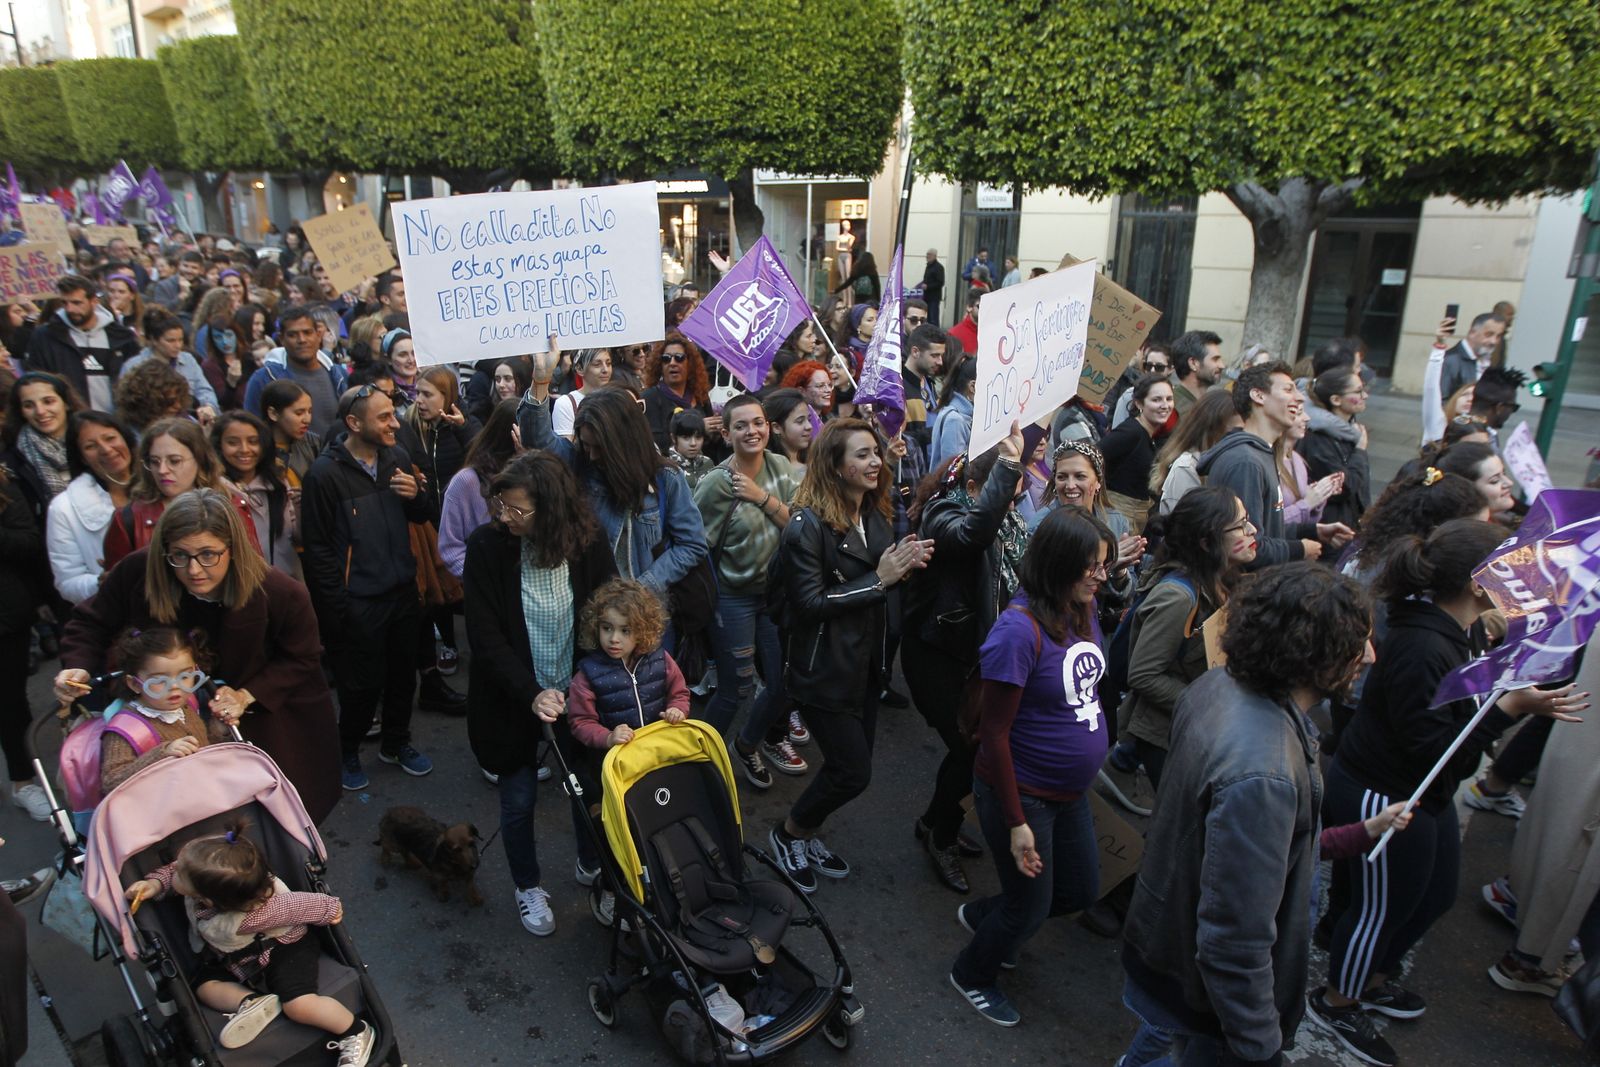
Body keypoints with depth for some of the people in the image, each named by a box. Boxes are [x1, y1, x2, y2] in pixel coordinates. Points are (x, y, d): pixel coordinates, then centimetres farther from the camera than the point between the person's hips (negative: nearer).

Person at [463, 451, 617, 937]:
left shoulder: (588, 541, -14)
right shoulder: (486, 545, -17)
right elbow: (485, 636, -15)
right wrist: (531, 693, -22)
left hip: (577, 692, 1)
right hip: (514, 696, -1)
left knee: (590, 784, 14)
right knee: (519, 799, 12)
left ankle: (592, 865, 43)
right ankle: (528, 887, 37)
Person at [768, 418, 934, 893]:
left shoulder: (875, 516, 5)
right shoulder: (808, 525, -20)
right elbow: (810, 602, -23)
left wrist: (905, 564, -5)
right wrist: (879, 578, -22)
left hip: (866, 660, 8)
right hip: (824, 667, -8)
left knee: (851, 766, 16)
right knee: (853, 772, -1)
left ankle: (808, 836, 38)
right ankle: (788, 833, 24)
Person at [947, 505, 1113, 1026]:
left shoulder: (1083, 612, -3)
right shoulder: (1019, 631, -27)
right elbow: (995, 734, -23)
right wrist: (1015, 823, -19)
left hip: (1070, 793, 8)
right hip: (1023, 794, -8)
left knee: (1081, 892, 21)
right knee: (1031, 908, 11)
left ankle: (981, 915, 46)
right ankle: (972, 976, 42)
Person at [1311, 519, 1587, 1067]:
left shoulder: (1464, 630, -2)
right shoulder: (1421, 647, -32)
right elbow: (1432, 747, -29)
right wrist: (1512, 708, -31)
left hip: (1425, 792, 10)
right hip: (1381, 797, -10)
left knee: (1437, 893, 27)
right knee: (1382, 906, 10)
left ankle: (1373, 979, 49)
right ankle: (1337, 1002, 35)